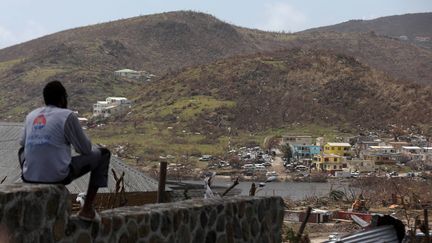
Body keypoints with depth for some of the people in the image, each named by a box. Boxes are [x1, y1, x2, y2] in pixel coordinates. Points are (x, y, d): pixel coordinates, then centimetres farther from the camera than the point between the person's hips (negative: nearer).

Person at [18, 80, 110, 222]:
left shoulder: (31, 116, 12)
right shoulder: (67, 116, -5)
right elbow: (85, 149, 1)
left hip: (29, 178, 5)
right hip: (58, 177, -5)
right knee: (102, 154, 14)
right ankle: (87, 209, 13)